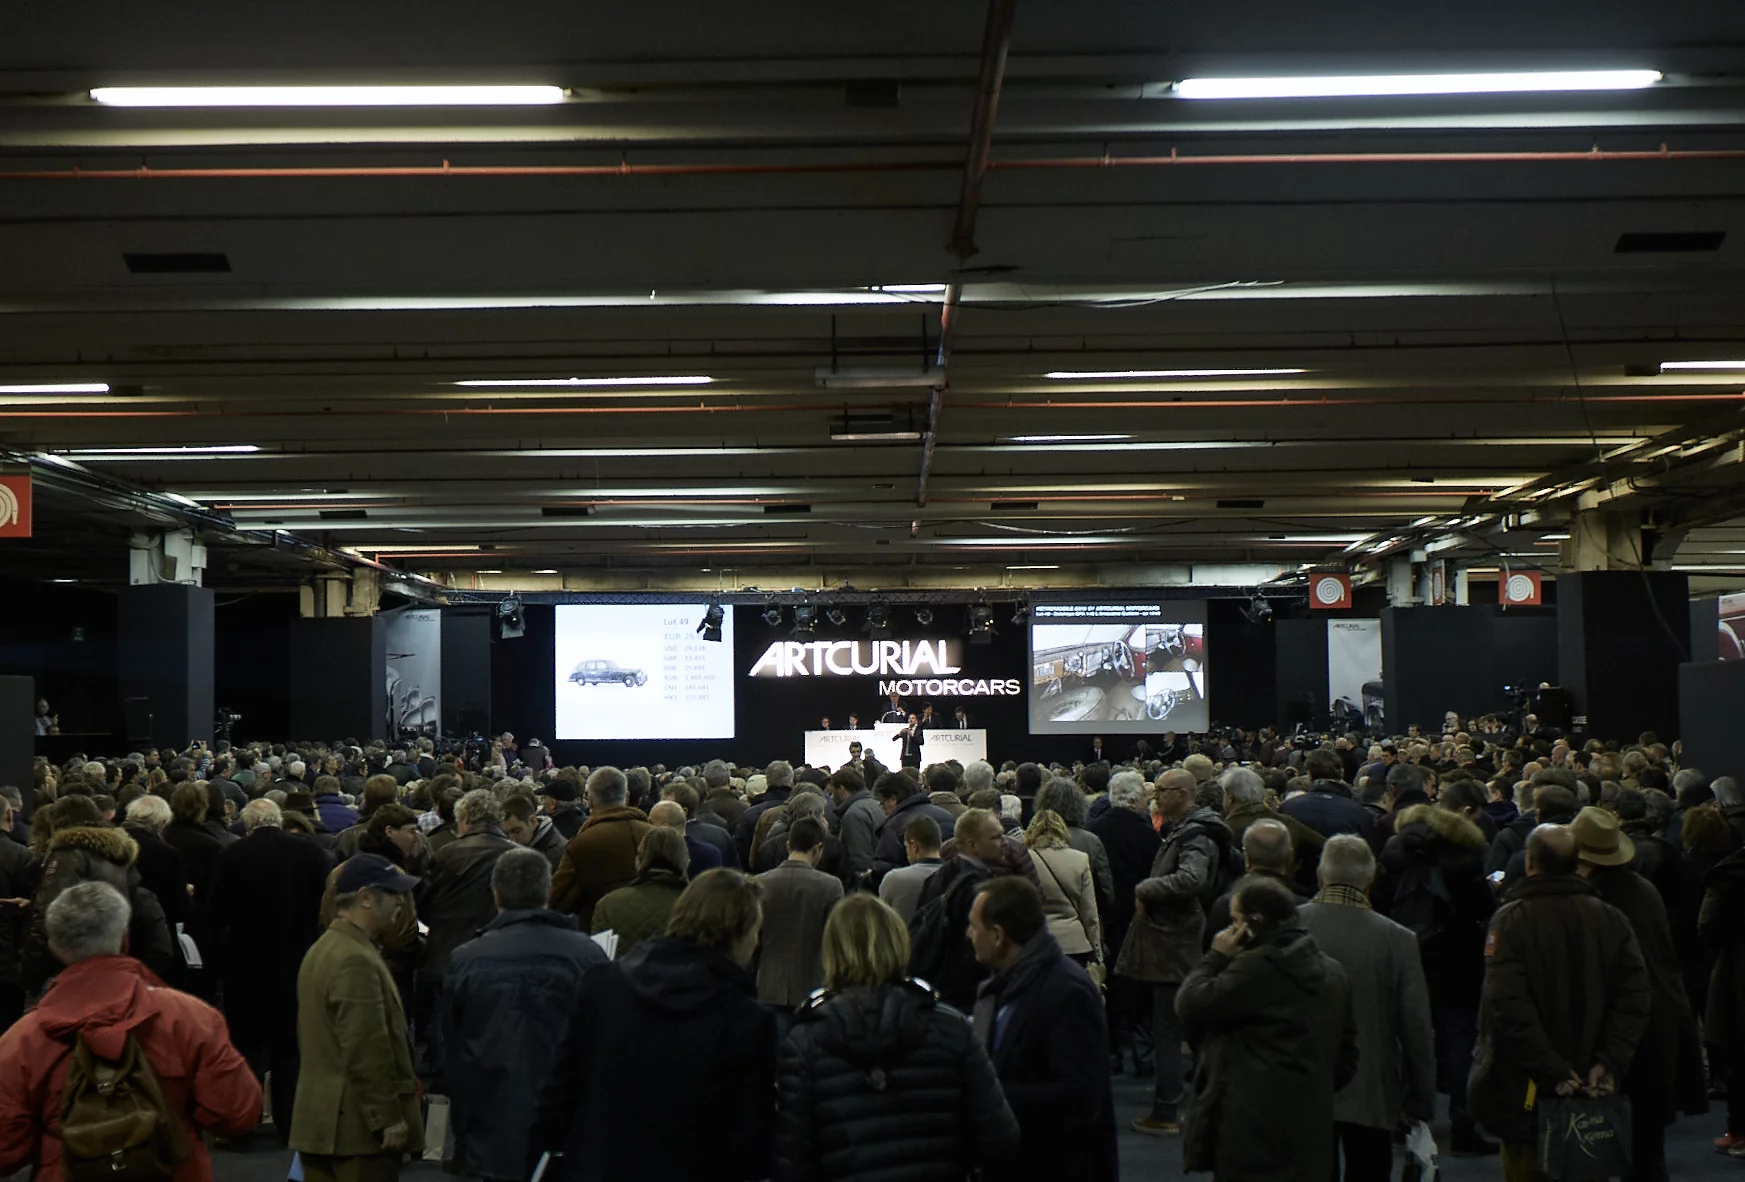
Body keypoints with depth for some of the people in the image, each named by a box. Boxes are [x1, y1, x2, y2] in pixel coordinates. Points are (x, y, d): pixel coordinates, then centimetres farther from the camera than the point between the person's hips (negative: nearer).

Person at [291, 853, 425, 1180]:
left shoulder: (323, 949, 16)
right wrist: (389, 1119, -18)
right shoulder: (356, 960, -18)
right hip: (356, 1126, -10)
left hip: (320, 1120, 10)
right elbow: (367, 1051, -22)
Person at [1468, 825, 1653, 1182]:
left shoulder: (1510, 920, -12)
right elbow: (1634, 997, -7)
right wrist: (1609, 1064, -9)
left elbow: (1508, 1008, -21)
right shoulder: (1611, 918, 0)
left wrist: (1552, 1072, -18)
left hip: (1527, 1088, -4)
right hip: (1593, 1091, 4)